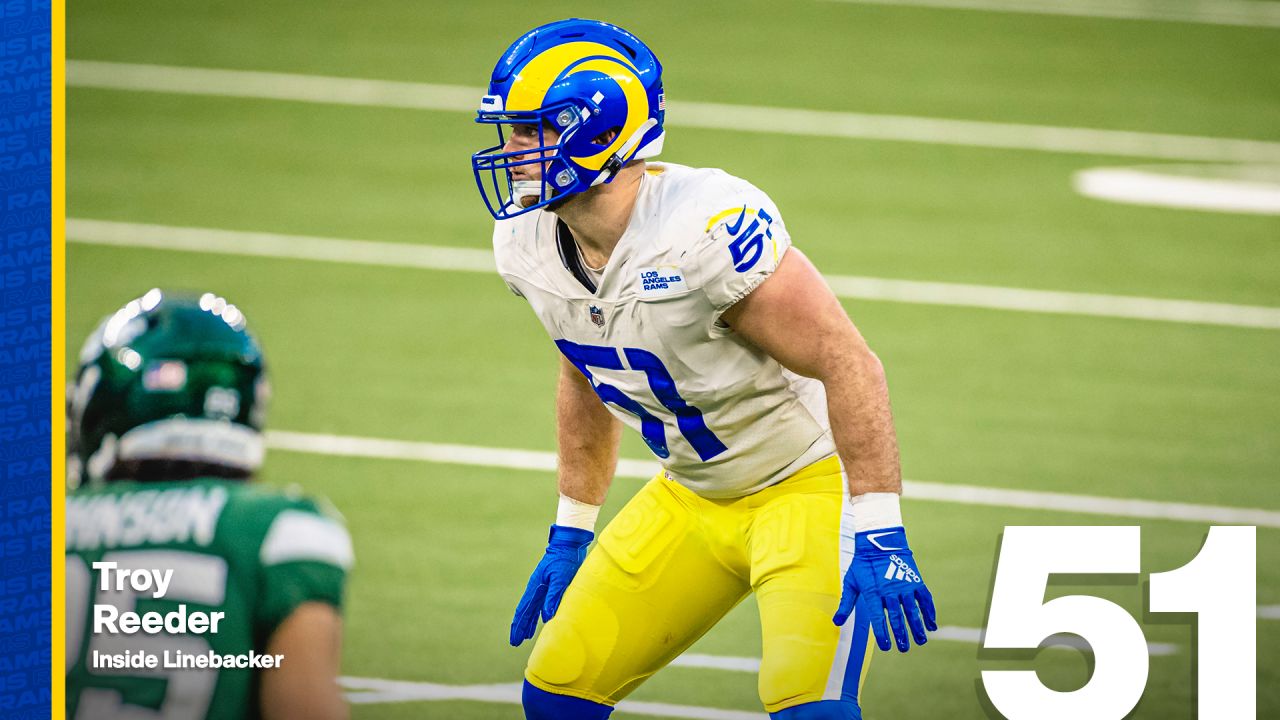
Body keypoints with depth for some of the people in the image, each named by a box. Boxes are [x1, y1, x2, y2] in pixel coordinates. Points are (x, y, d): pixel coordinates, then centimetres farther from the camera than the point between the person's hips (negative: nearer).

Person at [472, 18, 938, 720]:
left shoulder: (707, 229, -31)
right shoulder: (529, 240, -5)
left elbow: (850, 366, -27)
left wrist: (879, 539, -28)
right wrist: (569, 535, 17)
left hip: (808, 484, -8)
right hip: (693, 498, 8)